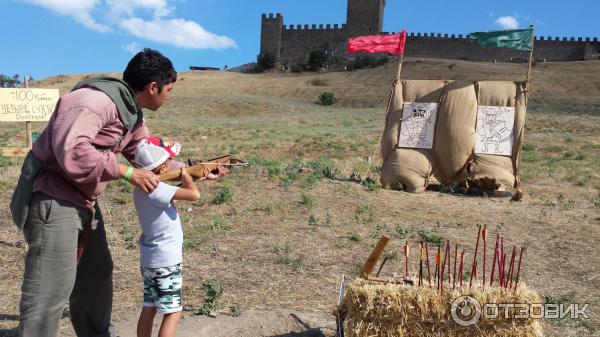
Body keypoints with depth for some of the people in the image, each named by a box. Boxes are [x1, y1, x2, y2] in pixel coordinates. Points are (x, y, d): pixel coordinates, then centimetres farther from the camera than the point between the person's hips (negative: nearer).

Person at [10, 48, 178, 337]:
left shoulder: (132, 113, 9)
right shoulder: (96, 100, -24)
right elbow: (71, 151, -35)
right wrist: (126, 172, -27)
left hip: (83, 201, 10)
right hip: (53, 200, -10)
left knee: (96, 275, 21)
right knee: (52, 289, -7)